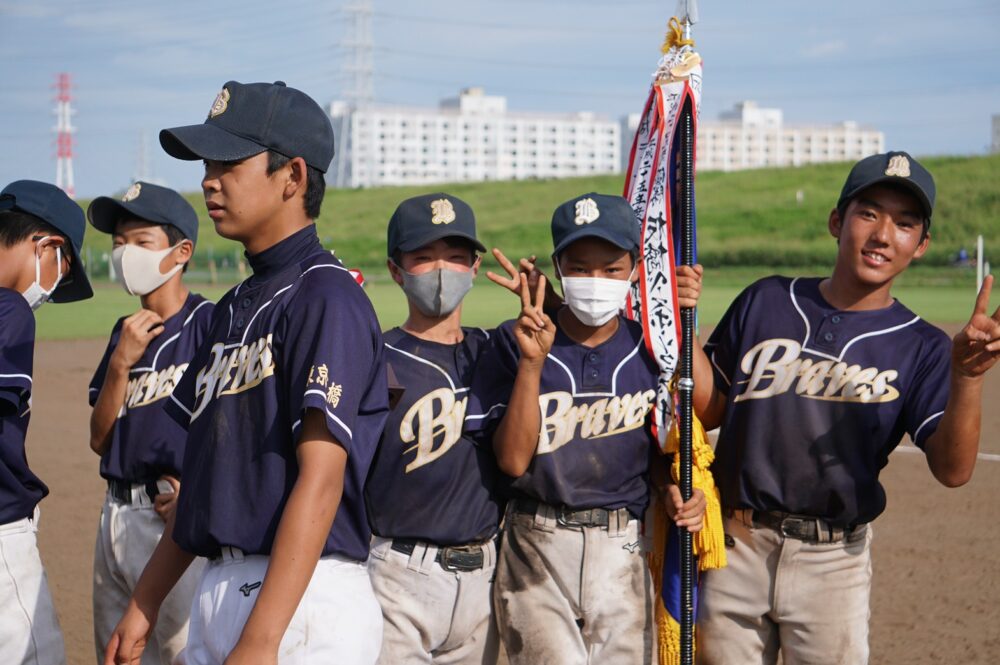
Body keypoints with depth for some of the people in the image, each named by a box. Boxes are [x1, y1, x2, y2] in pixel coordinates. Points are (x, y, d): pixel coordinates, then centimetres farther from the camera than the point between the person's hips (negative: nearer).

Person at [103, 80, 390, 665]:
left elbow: (320, 479, -20)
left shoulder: (326, 297, -12)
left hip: (303, 600, -8)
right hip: (219, 590, 8)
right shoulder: (235, 307, 15)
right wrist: (144, 605, 18)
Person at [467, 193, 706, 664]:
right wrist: (532, 362, -17)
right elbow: (513, 460, -10)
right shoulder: (514, 344, -2)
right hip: (536, 550, -2)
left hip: (624, 552, 2)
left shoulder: (650, 347, 4)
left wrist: (672, 492, -3)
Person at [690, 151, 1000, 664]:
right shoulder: (765, 301, 2)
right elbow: (710, 409, 6)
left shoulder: (922, 349, -2)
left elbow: (952, 470, -15)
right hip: (736, 546, 1)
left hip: (833, 563, -1)